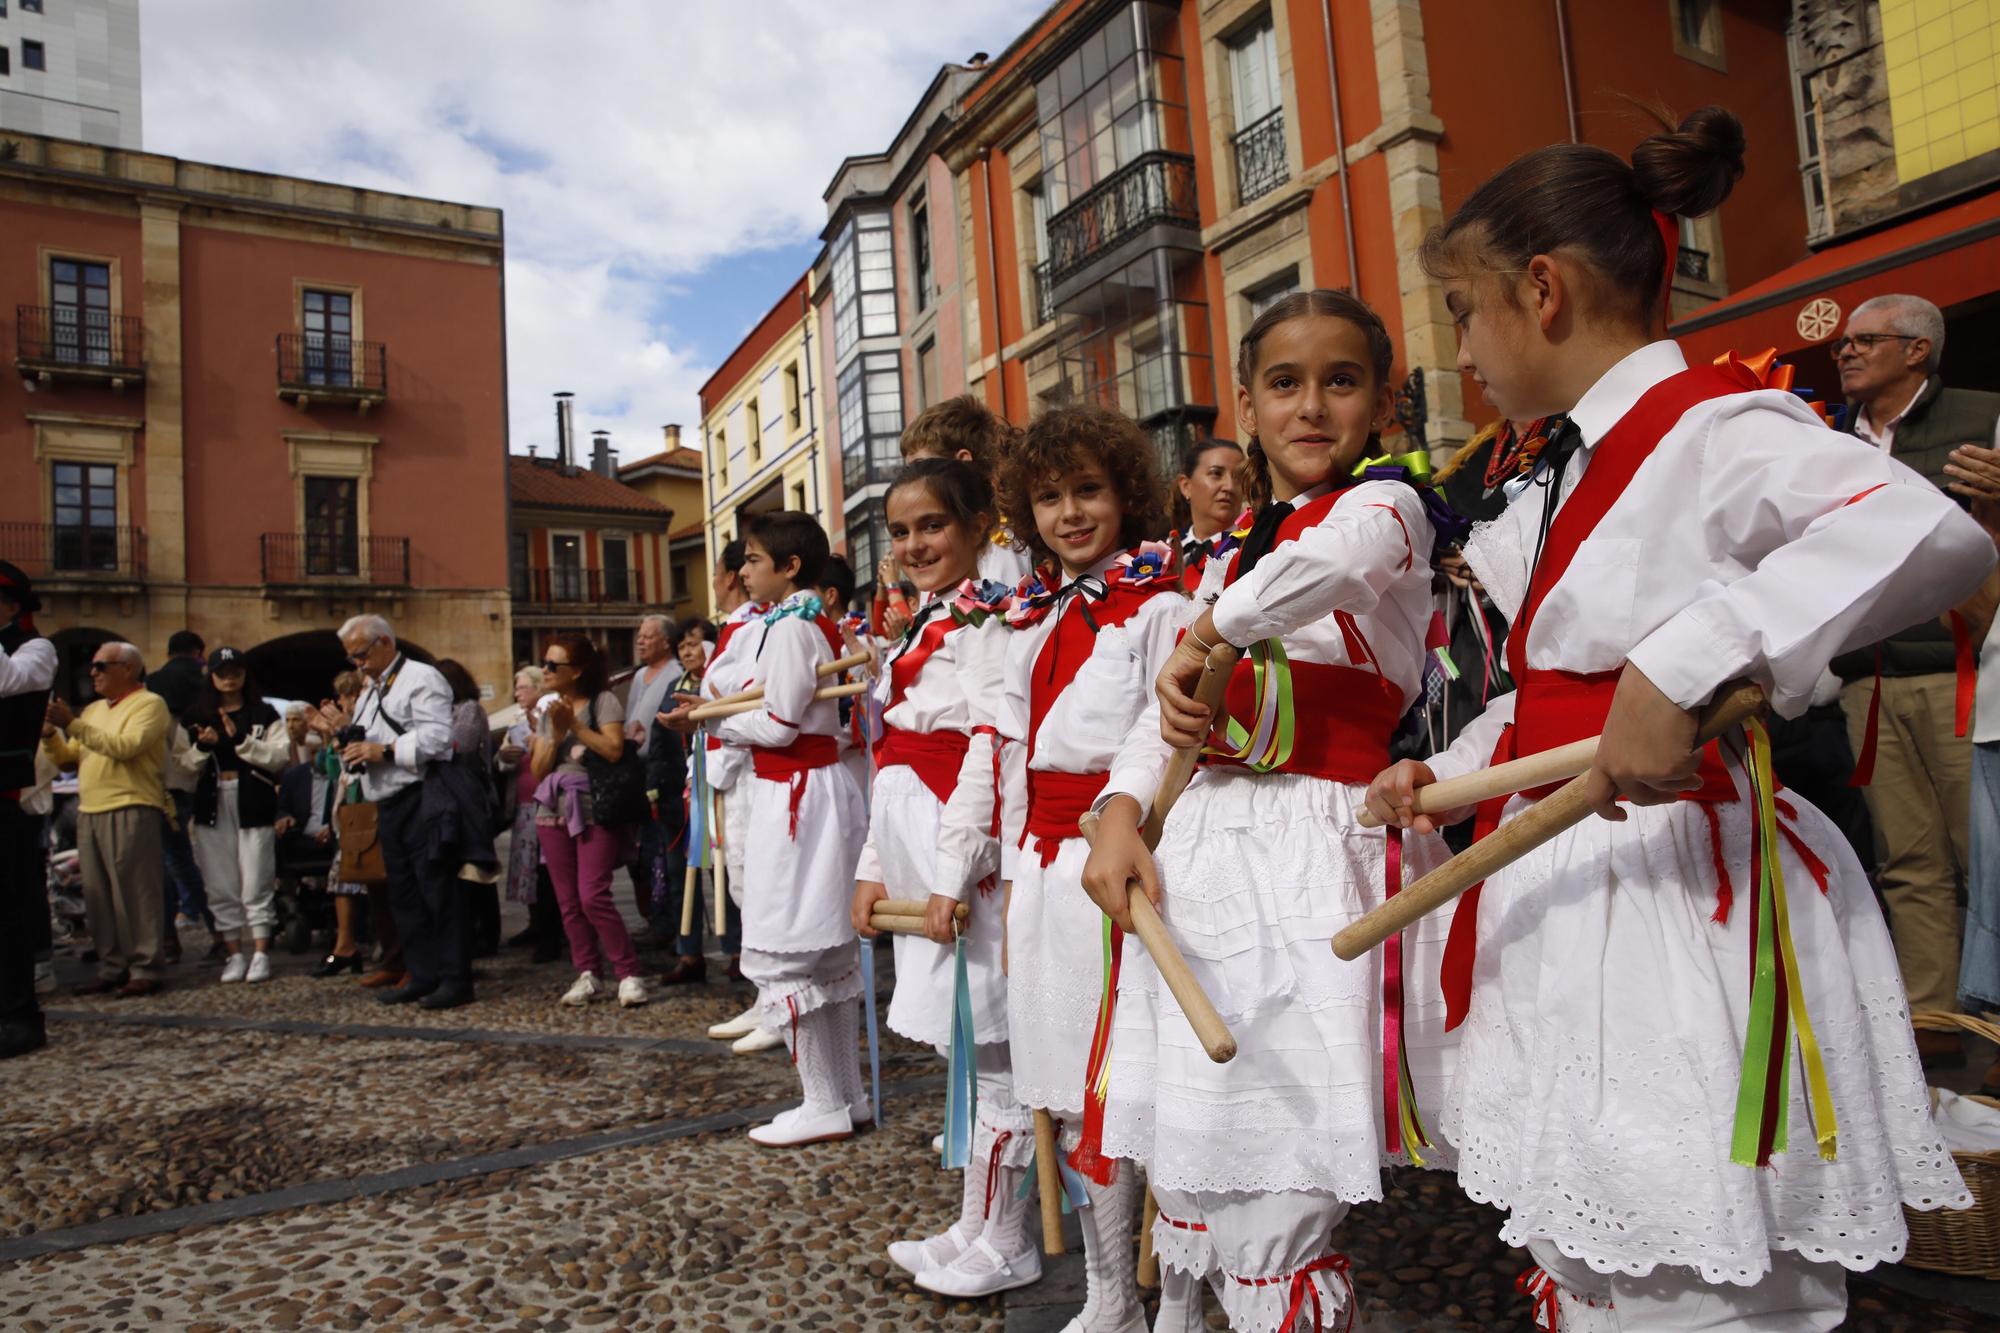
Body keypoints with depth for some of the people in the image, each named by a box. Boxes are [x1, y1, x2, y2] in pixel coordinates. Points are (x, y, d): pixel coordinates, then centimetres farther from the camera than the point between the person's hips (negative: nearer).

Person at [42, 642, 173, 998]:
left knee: (135, 892, -7)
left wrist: (73, 725, -15)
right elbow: (66, 759, 20)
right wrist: (50, 734, 2)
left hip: (131, 811, -8)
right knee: (98, 897, 8)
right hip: (89, 812, 8)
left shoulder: (149, 704, -1)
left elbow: (125, 746, -17)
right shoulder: (93, 710, 22)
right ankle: (112, 968, 14)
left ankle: (145, 969, -4)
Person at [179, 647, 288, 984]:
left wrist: (241, 740, -15)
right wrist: (203, 747, -10)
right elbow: (188, 766, 9)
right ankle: (234, 954, 12)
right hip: (213, 806, 3)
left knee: (256, 883, -4)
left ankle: (261, 954, 0)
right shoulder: (197, 717, 13)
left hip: (254, 805, -3)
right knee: (221, 885, 5)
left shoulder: (264, 714, 4)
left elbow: (280, 756, -5)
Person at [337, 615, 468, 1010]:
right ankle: (423, 976, 17)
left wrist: (384, 751, -19)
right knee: (403, 892, 10)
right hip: (389, 804, 9)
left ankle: (455, 978, -4)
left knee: (437, 889, -8)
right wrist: (351, 750, 7)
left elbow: (437, 736, -17)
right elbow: (366, 744, 28)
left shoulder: (421, 678, -5)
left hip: (420, 798, -9)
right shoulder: (369, 691, 24)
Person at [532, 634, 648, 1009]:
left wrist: (576, 725, -13)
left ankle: (628, 974, -6)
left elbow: (614, 749, -17)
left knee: (593, 896, -14)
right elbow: (538, 769, 8)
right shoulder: (549, 711, 16)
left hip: (595, 812, -6)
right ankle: (587, 976, 14)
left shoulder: (603, 701, -3)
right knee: (568, 901, 6)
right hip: (554, 812, 7)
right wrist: (556, 733, -6)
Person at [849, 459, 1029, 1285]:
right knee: (960, 1040, 15)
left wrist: (954, 875, -19)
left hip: (961, 849, -9)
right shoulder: (920, 628, 18)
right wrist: (874, 867, 15)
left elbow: (988, 752, -16)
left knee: (988, 1044, 2)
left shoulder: (986, 624, -9)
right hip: (911, 854, 9)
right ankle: (978, 1221, 28)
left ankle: (999, 1236, 16)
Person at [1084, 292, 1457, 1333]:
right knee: (1185, 1177, 14)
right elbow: (1169, 707, 13)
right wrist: (1122, 810, -4)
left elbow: (1334, 555, -28)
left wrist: (1207, 637, -15)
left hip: (1318, 856, -6)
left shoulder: (1387, 503, -2)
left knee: (1273, 1223, -7)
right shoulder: (1231, 554, 18)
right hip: (1202, 853, 6)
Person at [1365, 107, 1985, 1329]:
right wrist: (1448, 774, 9)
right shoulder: (1578, 470, 14)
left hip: (1680, 905, -9)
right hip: (1575, 901, 9)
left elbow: (1933, 535, -32)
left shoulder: (1708, 426, -14)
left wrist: (1684, 667, -38)